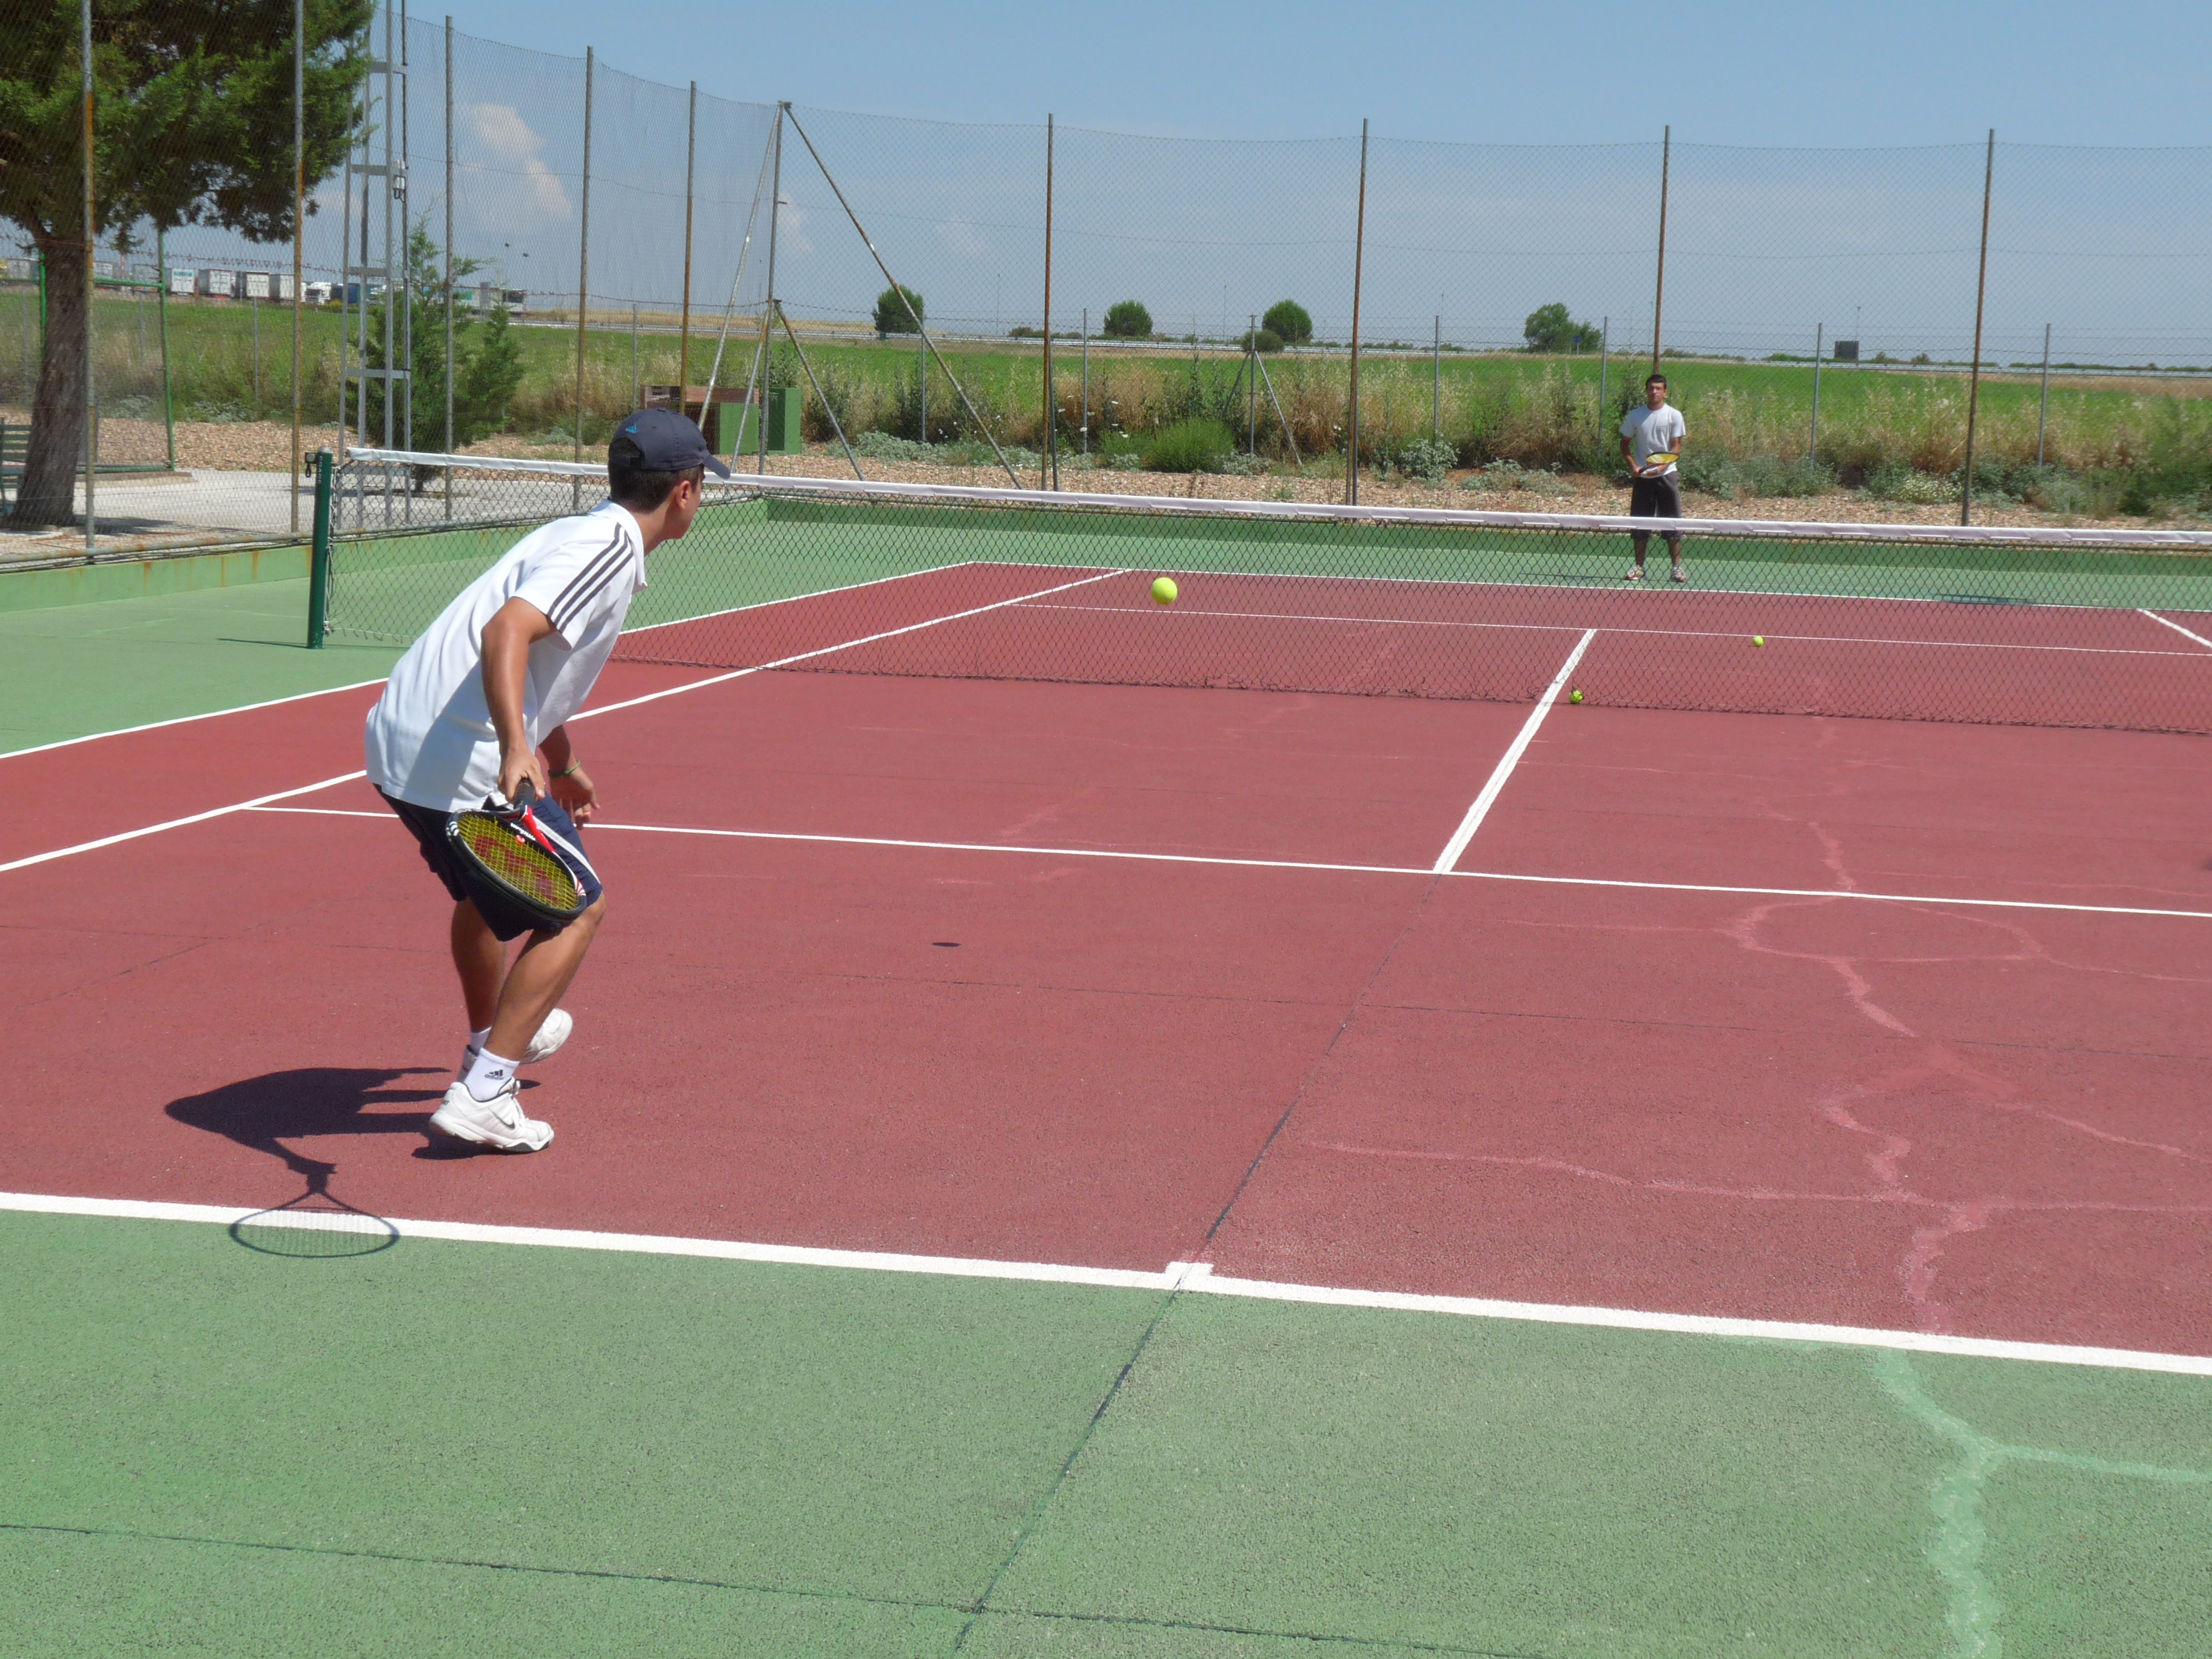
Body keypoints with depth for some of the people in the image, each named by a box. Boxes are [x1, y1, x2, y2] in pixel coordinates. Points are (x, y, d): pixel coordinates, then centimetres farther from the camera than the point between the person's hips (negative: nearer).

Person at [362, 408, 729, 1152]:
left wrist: (563, 764, 47)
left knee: (486, 889, 32)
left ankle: (494, 1039, 53)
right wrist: (518, 750, -41)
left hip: (395, 743, 10)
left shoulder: (576, 534, 18)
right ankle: (483, 1091, -5)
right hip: (465, 762, -10)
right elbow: (506, 632, -29)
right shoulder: (606, 547, -13)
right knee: (577, 909, 2)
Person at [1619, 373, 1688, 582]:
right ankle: (1639, 567, 12)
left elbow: (1676, 447, -2)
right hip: (1642, 476, 2)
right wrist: (1633, 466, -6)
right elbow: (1625, 444, 10)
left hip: (1666, 475, -2)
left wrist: (1662, 466, -18)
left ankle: (1677, 567, 2)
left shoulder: (1674, 415, 0)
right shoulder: (1635, 416, 4)